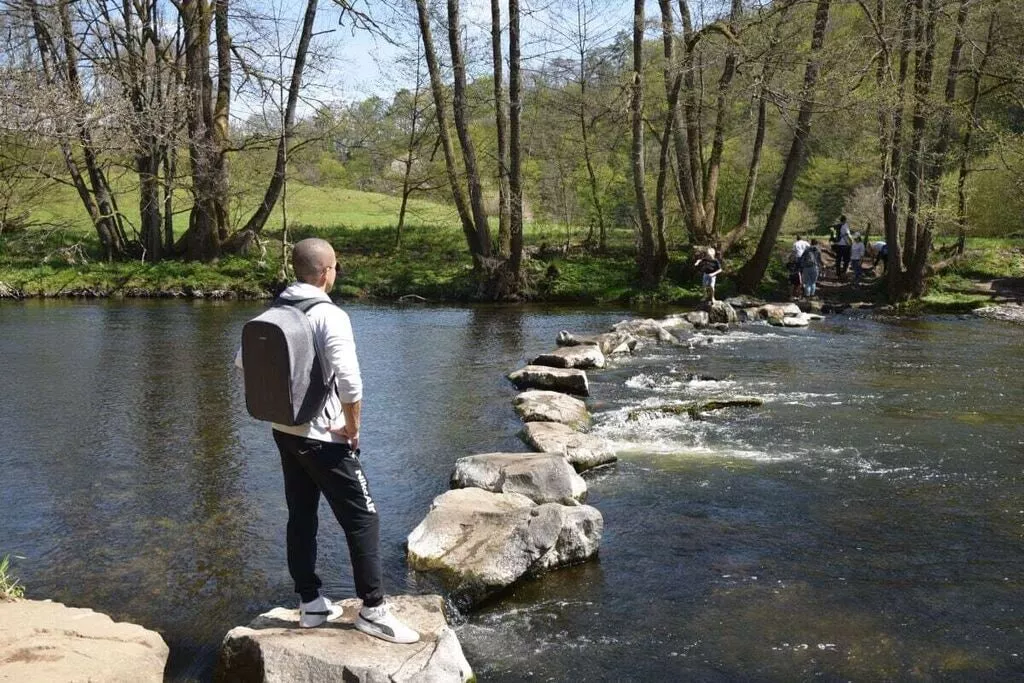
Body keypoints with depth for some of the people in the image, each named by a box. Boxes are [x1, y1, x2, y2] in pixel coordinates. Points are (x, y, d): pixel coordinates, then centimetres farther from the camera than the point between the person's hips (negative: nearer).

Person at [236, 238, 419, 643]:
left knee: (301, 517, 15)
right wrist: (353, 428, -12)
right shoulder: (330, 317, -18)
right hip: (324, 439, -7)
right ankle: (373, 610, 5)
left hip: (285, 432, 8)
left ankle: (310, 603, 23)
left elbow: (243, 363, 11)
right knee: (362, 519, 1)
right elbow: (349, 383, -26)